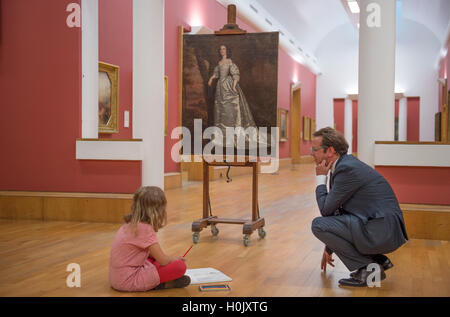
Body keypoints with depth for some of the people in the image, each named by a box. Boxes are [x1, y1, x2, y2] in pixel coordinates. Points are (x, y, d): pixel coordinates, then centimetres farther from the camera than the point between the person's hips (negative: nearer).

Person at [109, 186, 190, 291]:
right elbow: (163, 261, -15)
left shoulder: (131, 224, 8)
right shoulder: (145, 229, -19)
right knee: (180, 266, -15)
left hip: (117, 277, 10)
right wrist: (175, 259, 6)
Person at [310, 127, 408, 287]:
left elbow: (326, 209, -14)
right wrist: (330, 247, 28)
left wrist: (321, 178, -2)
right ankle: (377, 259, 17)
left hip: (381, 232, -10)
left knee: (318, 224, -14)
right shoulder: (344, 163, 14)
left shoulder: (347, 169, -17)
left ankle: (368, 269, -8)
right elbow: (334, 209, 22)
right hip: (384, 228, 10)